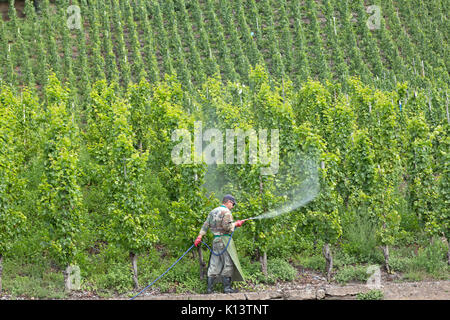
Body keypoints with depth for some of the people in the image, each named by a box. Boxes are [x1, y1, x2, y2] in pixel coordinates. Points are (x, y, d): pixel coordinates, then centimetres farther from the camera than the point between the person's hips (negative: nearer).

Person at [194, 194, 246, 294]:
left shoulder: (213, 212, 18)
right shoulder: (226, 212, -8)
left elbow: (206, 225, 14)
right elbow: (227, 227, -17)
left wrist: (199, 237, 11)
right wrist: (236, 224, -1)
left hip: (215, 240, 8)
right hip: (224, 239, -8)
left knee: (214, 264, 7)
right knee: (228, 263, -3)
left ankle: (209, 288, 4)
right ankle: (227, 287, -4)